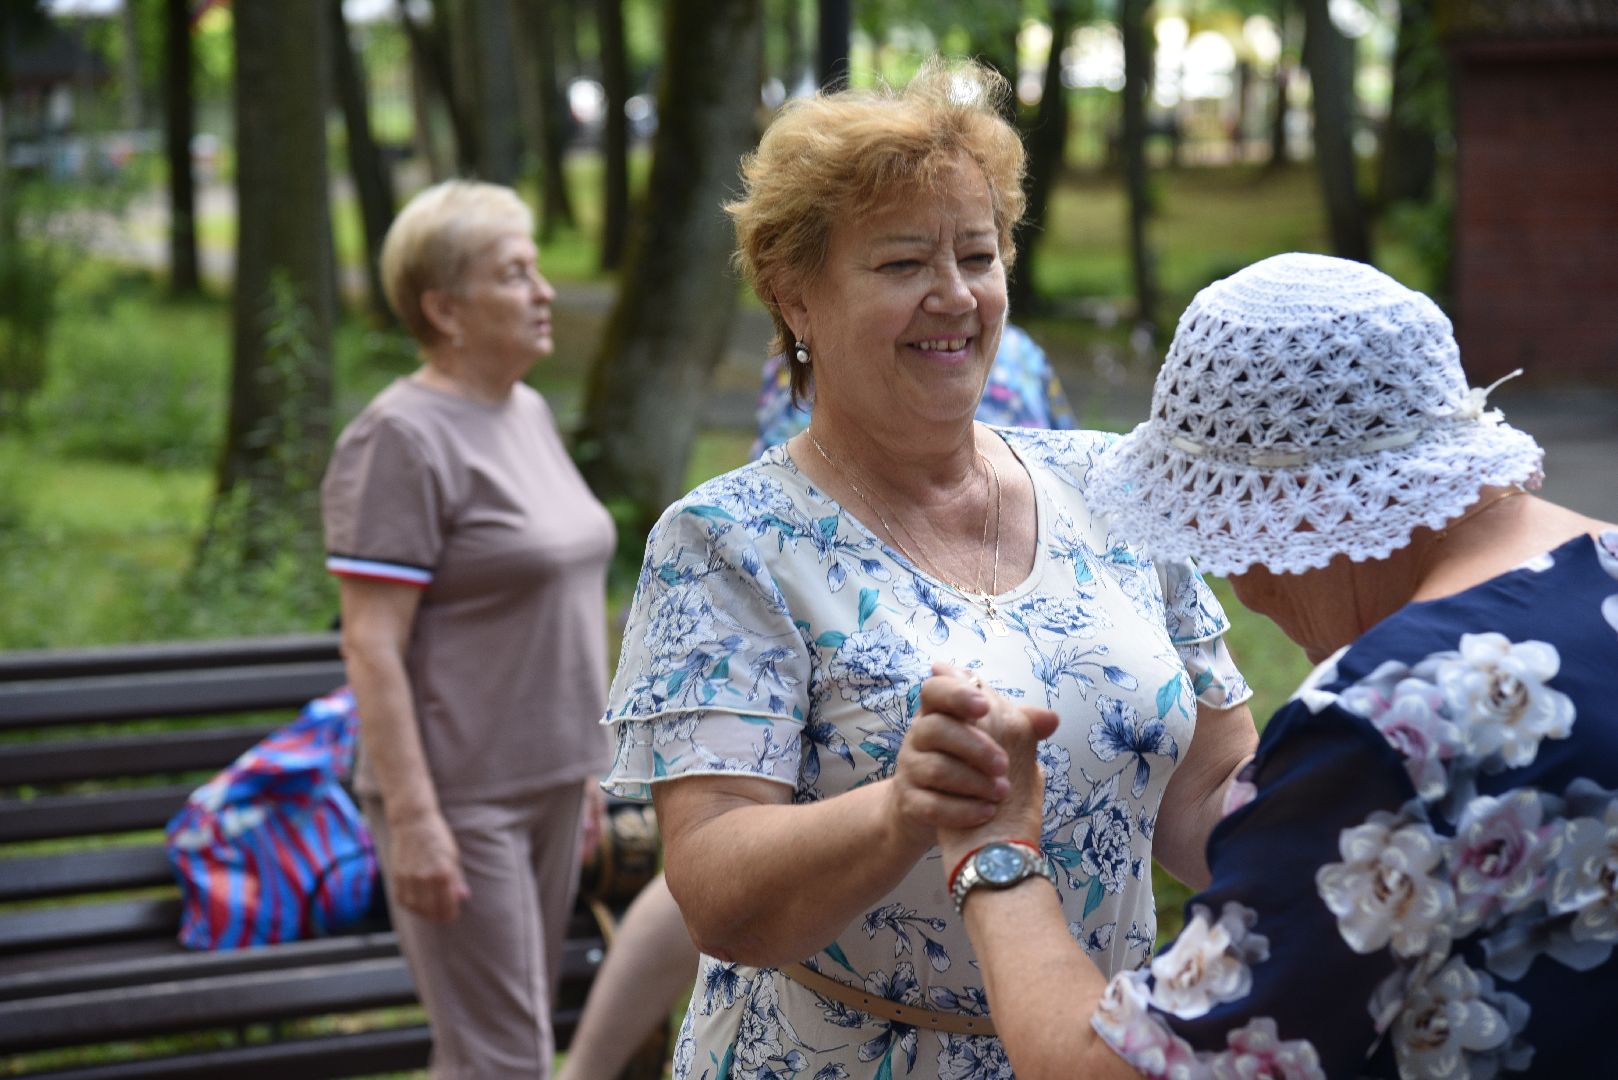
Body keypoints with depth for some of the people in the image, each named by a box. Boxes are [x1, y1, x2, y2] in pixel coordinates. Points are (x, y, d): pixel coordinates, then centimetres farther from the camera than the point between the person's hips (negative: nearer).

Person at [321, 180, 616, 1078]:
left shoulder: (529, 413, 12)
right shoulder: (403, 440, -14)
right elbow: (371, 645, -18)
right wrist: (412, 818, -22)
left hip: (548, 784, 8)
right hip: (464, 798, -8)